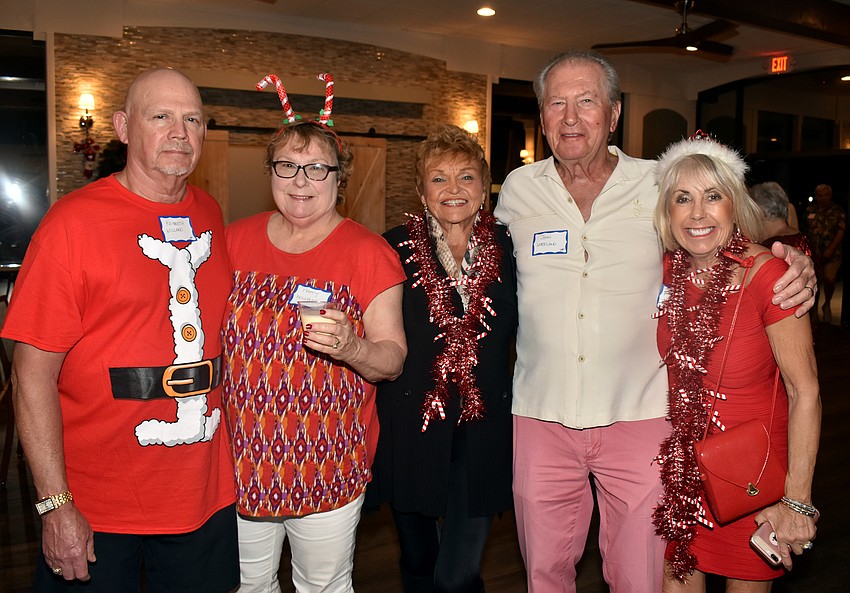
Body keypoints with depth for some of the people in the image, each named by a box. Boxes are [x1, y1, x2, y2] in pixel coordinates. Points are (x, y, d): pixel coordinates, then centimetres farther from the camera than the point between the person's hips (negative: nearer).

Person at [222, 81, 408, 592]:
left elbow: (393, 359, -9)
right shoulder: (237, 239, 1)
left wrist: (352, 347, -29)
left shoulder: (368, 252, -9)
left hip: (328, 465, -3)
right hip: (240, 459, 3)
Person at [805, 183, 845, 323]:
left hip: (831, 252, -2)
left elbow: (841, 231, -7)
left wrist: (831, 249, -16)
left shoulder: (838, 211, -1)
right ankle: (814, 310, 20)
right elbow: (804, 230, 11)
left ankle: (827, 305, 13)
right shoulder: (810, 210, 7)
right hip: (813, 253, 2)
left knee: (829, 278, -14)